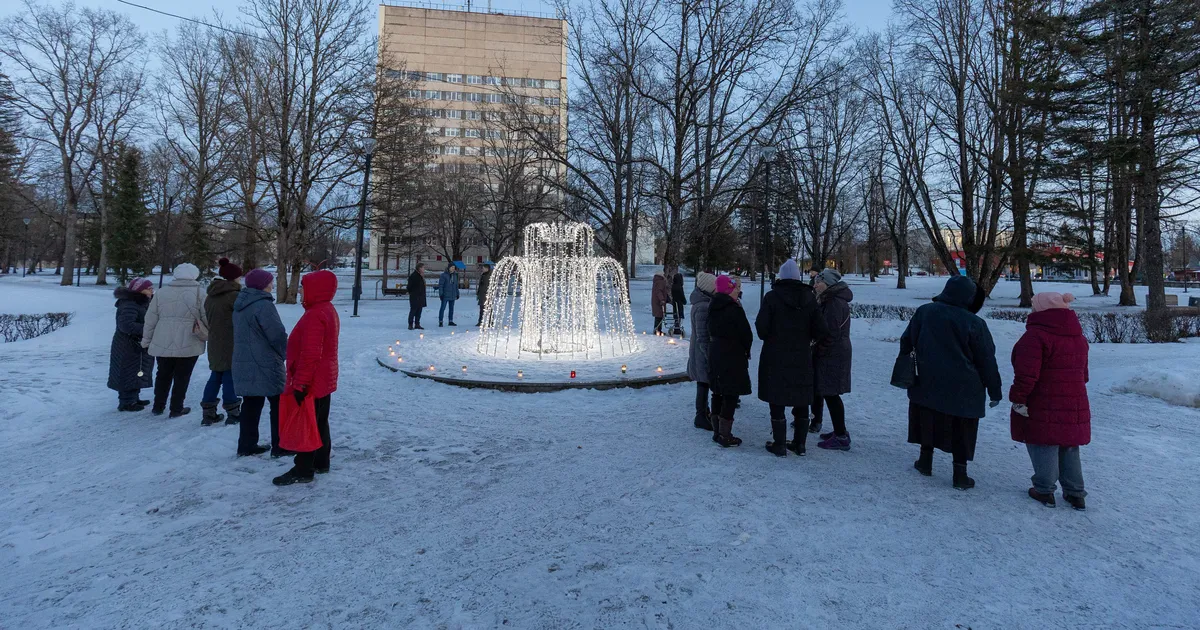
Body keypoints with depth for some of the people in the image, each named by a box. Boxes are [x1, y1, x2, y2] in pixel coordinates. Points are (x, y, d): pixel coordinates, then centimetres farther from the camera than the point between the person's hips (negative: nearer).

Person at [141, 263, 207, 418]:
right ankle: (176, 408, 12)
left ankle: (158, 406, 27)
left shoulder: (162, 291, 4)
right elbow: (207, 318, -8)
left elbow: (150, 319, 7)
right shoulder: (198, 292, -8)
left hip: (162, 343, 4)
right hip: (188, 345, -4)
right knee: (182, 377, 7)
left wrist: (146, 339, 17)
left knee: (163, 375, 19)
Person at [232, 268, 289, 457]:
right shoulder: (263, 305, -18)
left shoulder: (240, 305, 13)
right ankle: (280, 446, 5)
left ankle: (246, 445, 18)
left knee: (251, 404, 14)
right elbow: (278, 335, -20)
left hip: (243, 363, 9)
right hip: (265, 365, -9)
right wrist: (285, 354, -2)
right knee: (279, 404, 1)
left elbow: (242, 335, 19)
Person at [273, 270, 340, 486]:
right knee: (320, 423, 18)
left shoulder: (314, 315, -22)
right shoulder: (329, 311, 10)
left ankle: (303, 470, 8)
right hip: (324, 380, 10)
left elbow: (310, 355, -27)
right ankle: (321, 462, 28)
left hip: (311, 383, -10)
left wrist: (300, 383, -23)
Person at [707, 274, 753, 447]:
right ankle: (725, 435, 2)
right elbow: (746, 334, -12)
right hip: (733, 356, -8)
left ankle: (717, 431, 23)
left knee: (718, 393, 15)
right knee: (731, 395, -1)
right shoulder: (734, 309, -17)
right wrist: (746, 349, 4)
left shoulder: (713, 308, 5)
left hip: (715, 354, 8)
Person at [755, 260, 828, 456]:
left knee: (777, 402, 4)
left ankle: (779, 445, 9)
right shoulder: (809, 297, -1)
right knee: (801, 402, 15)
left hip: (775, 357, -3)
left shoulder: (772, 297, -11)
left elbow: (761, 327, -14)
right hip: (802, 358, 4)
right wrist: (806, 337, 15)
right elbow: (821, 330, -4)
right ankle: (799, 444, 23)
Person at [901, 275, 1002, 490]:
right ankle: (960, 474, 14)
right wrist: (994, 391, 4)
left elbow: (906, 342, 8)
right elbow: (987, 361, -6)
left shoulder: (924, 312, -2)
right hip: (963, 390, -3)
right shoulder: (974, 323, -12)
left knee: (928, 422, 18)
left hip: (927, 384, 3)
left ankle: (925, 461, 27)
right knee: (961, 432, 9)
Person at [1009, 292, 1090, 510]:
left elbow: (1027, 373, -24)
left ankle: (1045, 491, 12)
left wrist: (1018, 398, -15)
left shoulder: (1036, 335, -18)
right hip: (1075, 406, 8)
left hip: (1043, 407, -8)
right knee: (1069, 449, 17)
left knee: (1044, 447, 3)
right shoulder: (1078, 337, 12)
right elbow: (1083, 373, 22)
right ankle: (1075, 494, 25)